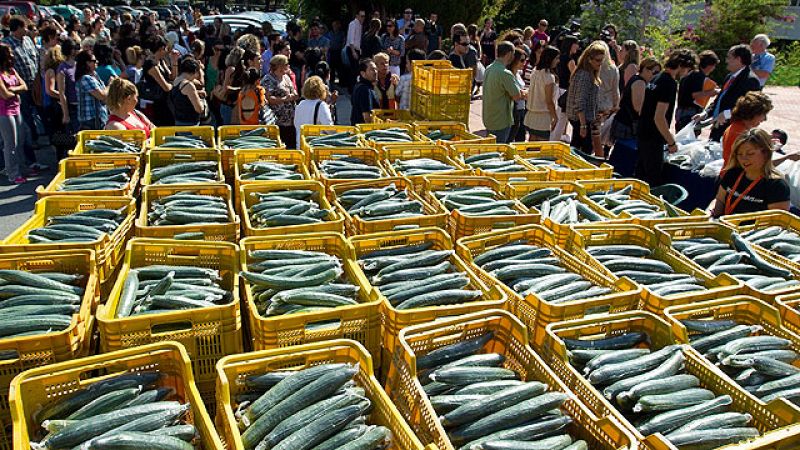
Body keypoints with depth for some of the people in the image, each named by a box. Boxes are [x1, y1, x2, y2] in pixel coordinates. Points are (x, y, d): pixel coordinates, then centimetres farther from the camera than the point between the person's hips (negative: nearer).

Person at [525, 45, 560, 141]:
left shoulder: (535, 72, 5)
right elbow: (549, 101, -15)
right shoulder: (549, 76, -17)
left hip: (531, 114, 8)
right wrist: (555, 117, -5)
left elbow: (530, 94, 9)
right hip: (543, 117, -7)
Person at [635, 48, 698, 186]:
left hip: (642, 135, 9)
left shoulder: (657, 78, 11)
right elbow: (659, 117, -24)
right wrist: (671, 142, -15)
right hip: (653, 140, -9)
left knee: (640, 176, 17)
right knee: (654, 181, -1)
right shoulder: (669, 83, -18)